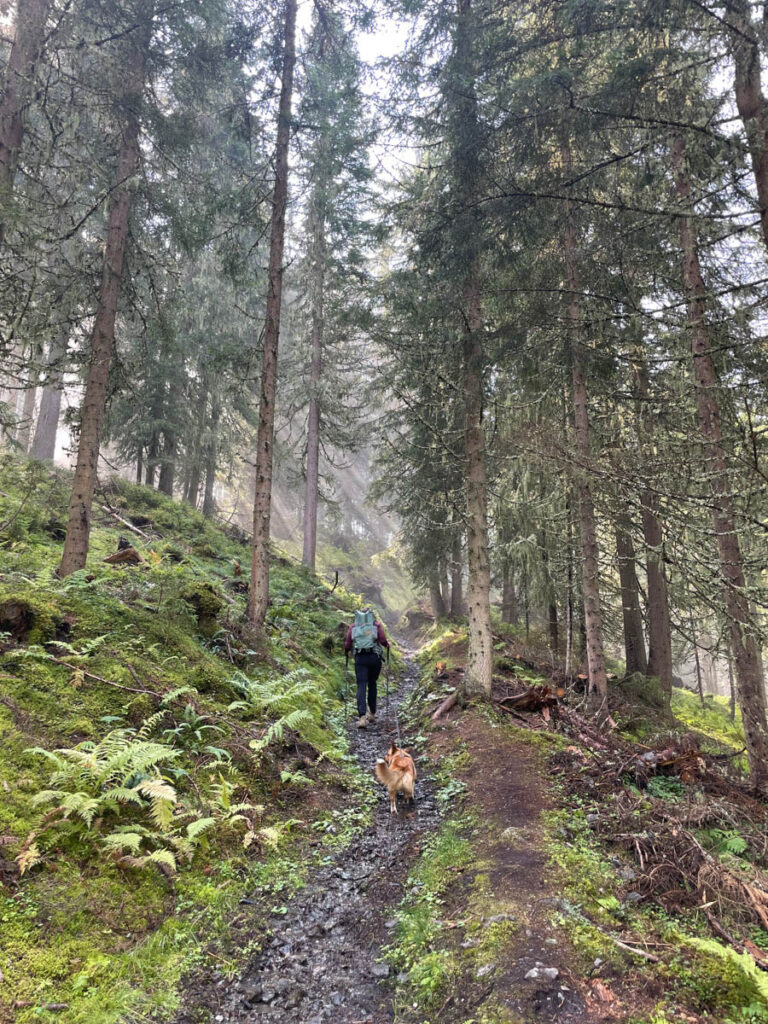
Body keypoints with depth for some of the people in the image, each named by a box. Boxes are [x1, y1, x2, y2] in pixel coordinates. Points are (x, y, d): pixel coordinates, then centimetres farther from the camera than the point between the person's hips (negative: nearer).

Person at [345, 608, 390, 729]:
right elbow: (383, 640, -4)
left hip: (360, 658, 0)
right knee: (372, 685, 18)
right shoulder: (377, 624, 6)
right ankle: (372, 714, 27)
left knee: (361, 687, -4)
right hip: (375, 657, 0)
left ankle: (362, 717, -17)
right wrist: (387, 644, 18)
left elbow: (347, 644, 4)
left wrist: (347, 650, 26)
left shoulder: (353, 625, 9)